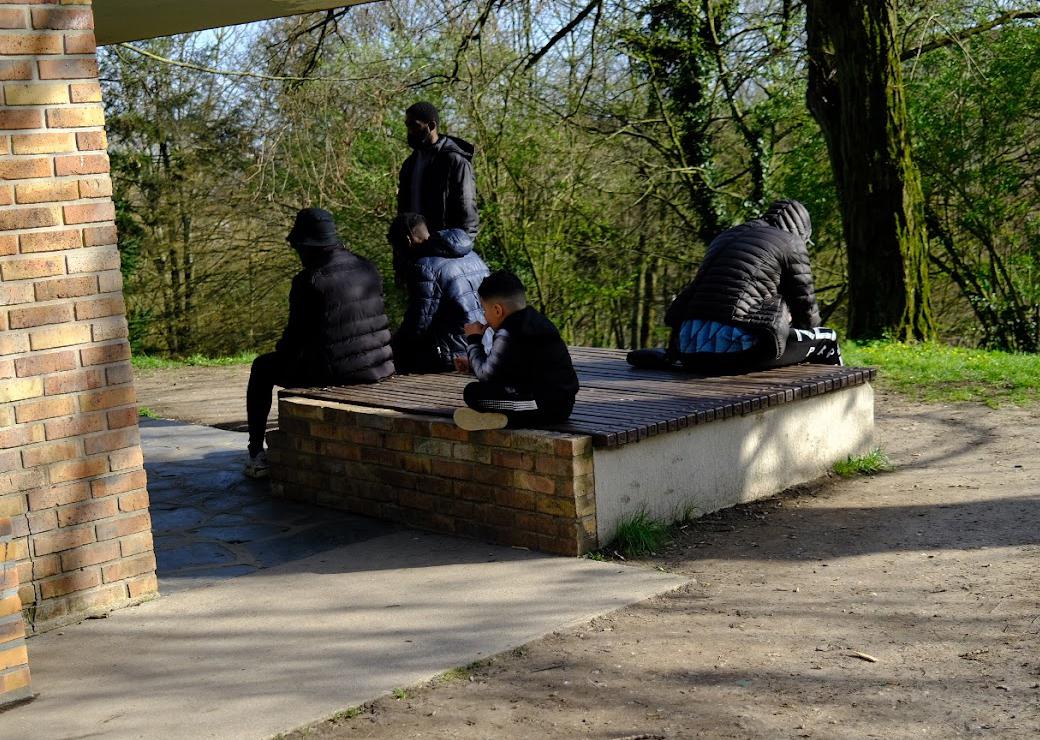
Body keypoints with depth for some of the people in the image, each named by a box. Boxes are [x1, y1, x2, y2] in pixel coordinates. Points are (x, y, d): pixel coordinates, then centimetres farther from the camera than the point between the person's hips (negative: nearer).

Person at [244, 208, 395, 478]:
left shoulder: (308, 281, -16)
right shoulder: (368, 268, 4)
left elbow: (296, 333, -9)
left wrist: (280, 352, 14)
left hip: (332, 371, -7)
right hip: (376, 367, 7)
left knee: (262, 369, 20)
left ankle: (257, 456, 21)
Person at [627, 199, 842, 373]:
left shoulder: (724, 237, 27)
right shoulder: (791, 243, 8)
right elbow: (805, 306, 12)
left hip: (689, 346, 7)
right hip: (736, 346, -7)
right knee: (826, 339, 9)